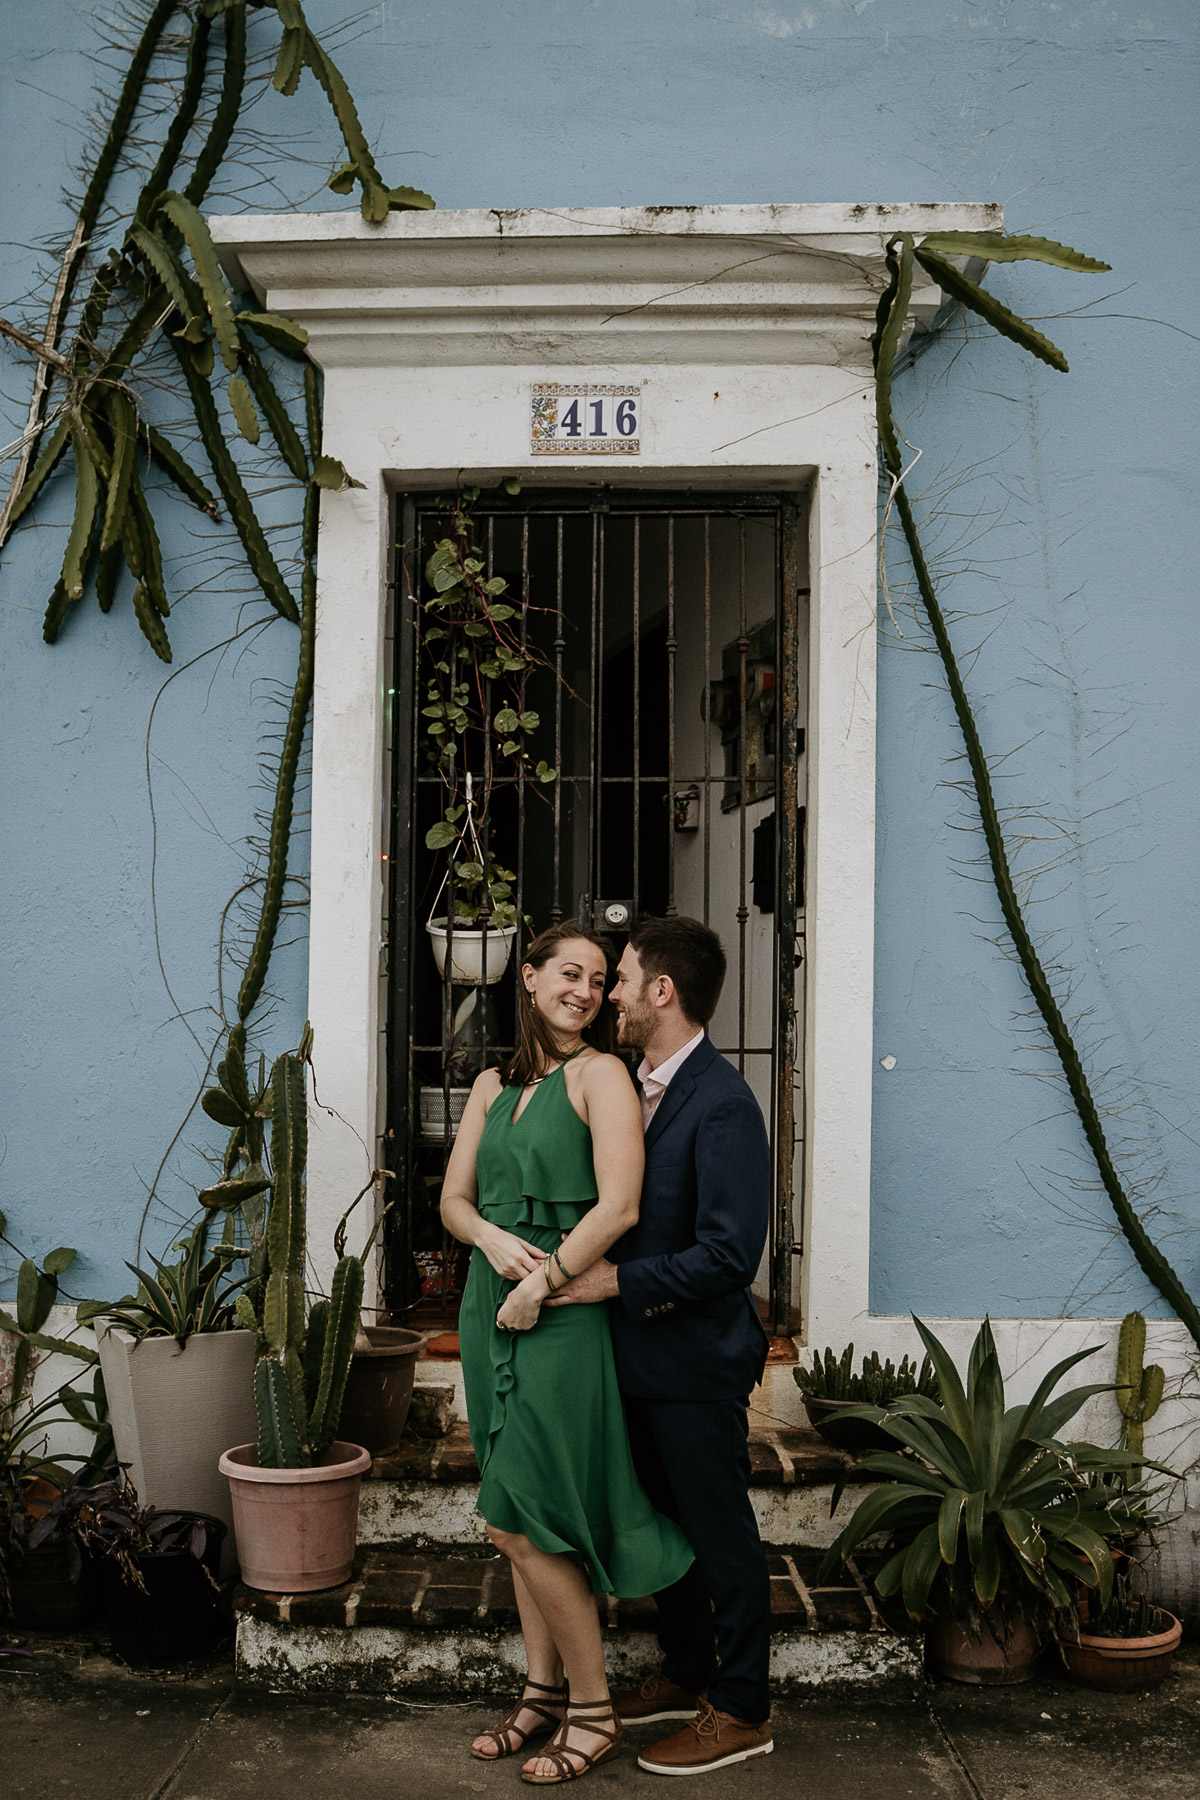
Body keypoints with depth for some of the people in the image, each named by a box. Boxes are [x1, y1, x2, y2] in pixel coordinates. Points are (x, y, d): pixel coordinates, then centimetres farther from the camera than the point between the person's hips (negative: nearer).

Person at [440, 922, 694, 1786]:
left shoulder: (600, 1074, -7)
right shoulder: (493, 1086, 13)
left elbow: (619, 1207, -16)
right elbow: (454, 1199, 14)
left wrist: (540, 1283, -14)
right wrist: (492, 1236, -8)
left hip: (562, 1318, -7)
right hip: (492, 1314, 7)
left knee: (523, 1525, -6)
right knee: (522, 1526, 13)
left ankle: (593, 1710, 10)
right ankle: (545, 1692, 27)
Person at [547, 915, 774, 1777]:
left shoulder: (722, 1105, -21)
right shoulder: (639, 1087, 8)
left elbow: (730, 1254, -25)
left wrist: (617, 1280, -21)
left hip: (698, 1360, -9)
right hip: (644, 1353, 9)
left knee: (721, 1534, 5)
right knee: (664, 1523, 21)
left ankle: (741, 1711, 20)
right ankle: (686, 1673, 38)